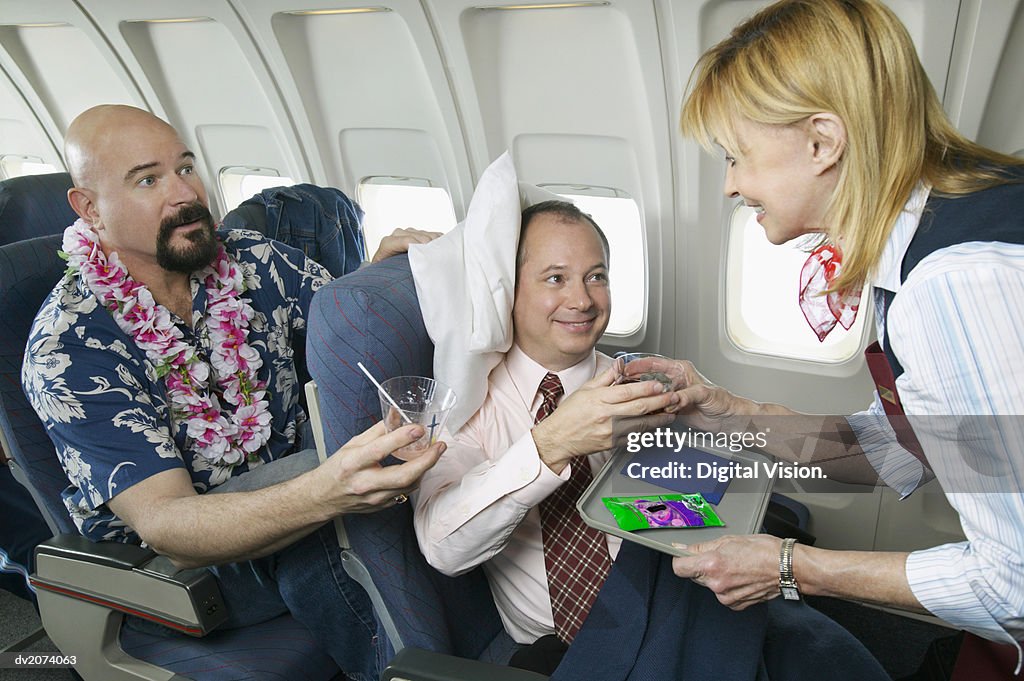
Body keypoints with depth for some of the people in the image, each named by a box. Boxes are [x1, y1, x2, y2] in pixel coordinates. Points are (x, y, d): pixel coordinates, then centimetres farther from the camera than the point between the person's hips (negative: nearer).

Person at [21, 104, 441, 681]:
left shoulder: (254, 260, -4)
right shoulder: (67, 347, -20)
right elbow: (164, 524, -30)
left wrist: (385, 266, -25)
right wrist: (325, 492, -49)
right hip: (174, 563, -5)